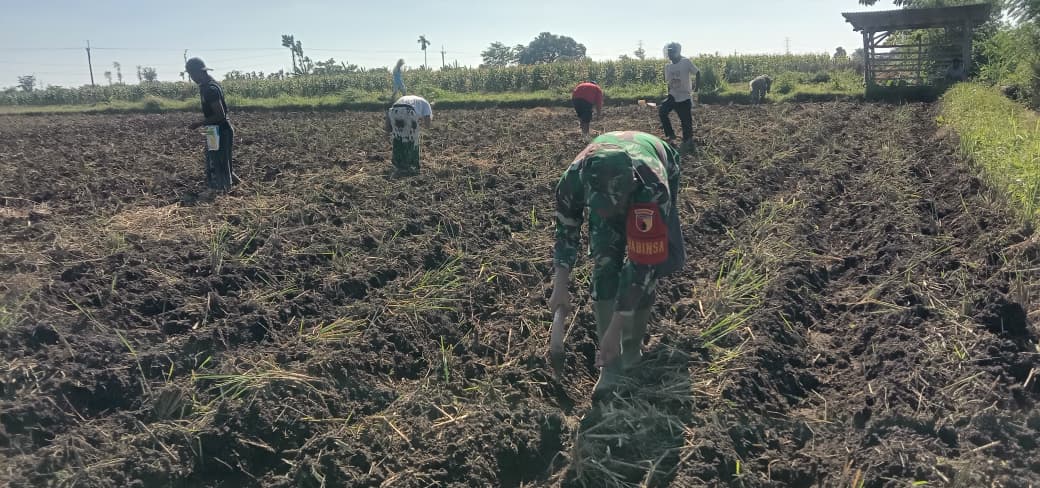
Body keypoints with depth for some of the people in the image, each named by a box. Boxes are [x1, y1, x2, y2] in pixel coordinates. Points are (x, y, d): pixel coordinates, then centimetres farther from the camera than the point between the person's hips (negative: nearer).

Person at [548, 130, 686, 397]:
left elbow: (641, 266, -40)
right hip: (604, 177, 2)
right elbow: (566, 231, -17)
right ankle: (611, 366, -5)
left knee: (647, 266, -14)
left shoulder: (653, 192, -47)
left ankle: (632, 351, 8)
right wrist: (560, 287, -22)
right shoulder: (573, 180, -39)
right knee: (604, 265, -12)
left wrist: (615, 329, -38)